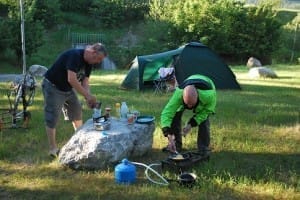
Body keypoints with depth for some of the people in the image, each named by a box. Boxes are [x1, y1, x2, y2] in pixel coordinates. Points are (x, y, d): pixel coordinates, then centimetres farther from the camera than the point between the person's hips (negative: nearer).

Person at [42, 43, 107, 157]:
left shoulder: (89, 63, -2)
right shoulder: (74, 56, -30)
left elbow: (85, 82, -3)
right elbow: (72, 80, -39)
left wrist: (88, 98, -20)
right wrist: (88, 95, -36)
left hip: (68, 88, 9)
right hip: (53, 87, -9)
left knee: (77, 111, 14)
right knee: (52, 118, -6)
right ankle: (53, 149, 1)